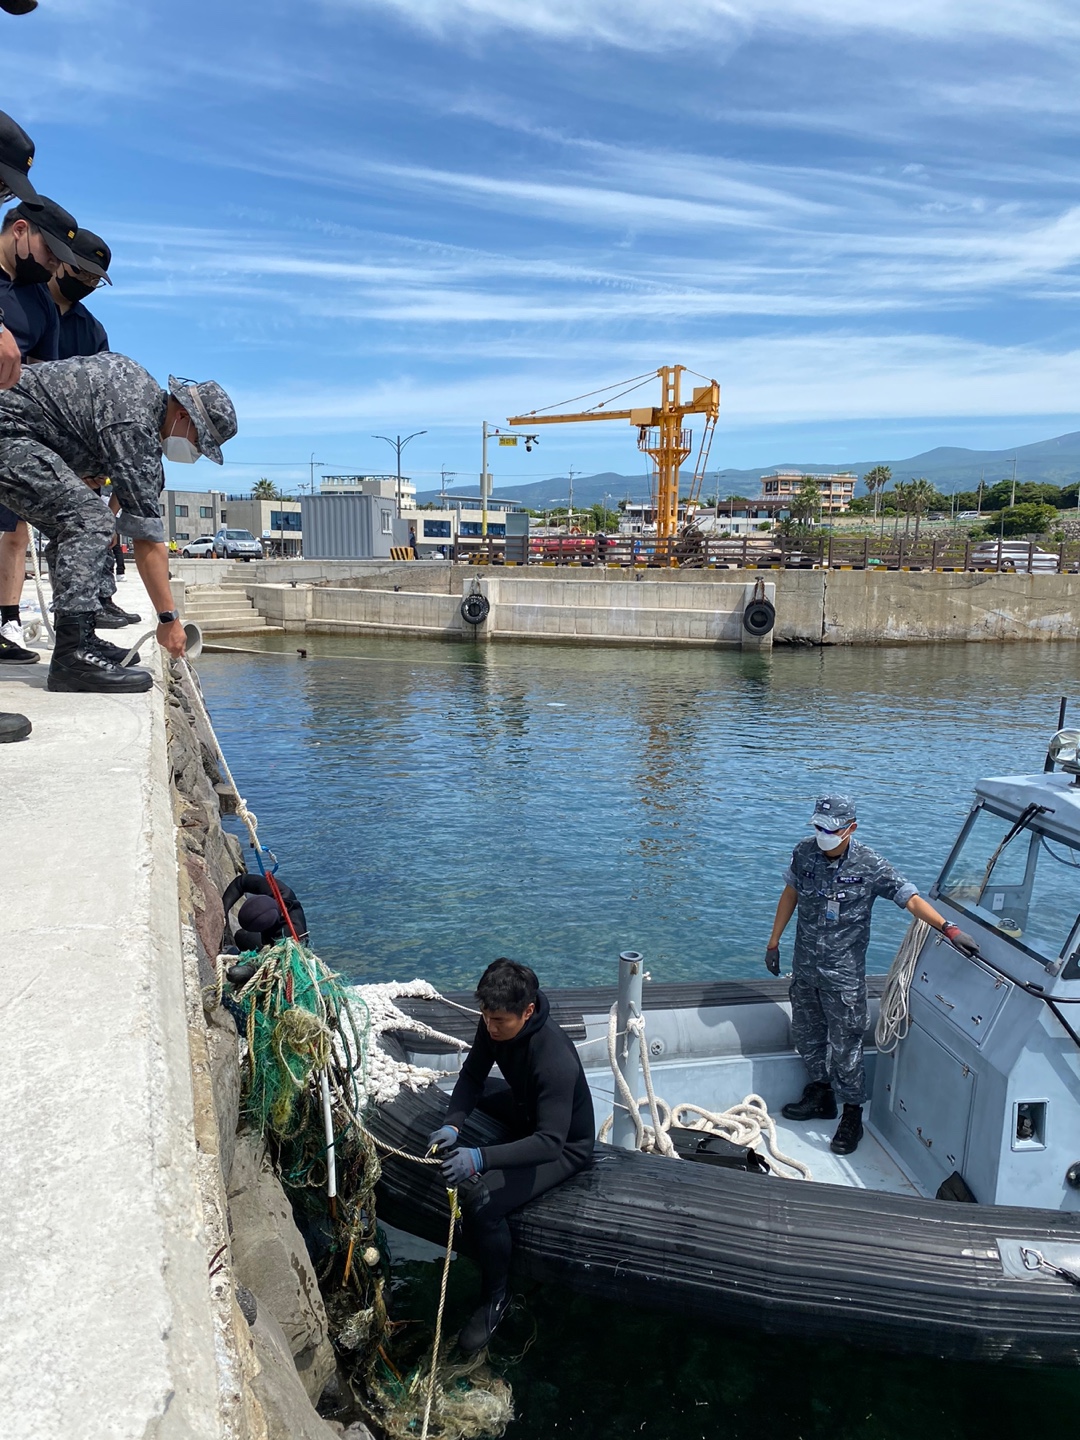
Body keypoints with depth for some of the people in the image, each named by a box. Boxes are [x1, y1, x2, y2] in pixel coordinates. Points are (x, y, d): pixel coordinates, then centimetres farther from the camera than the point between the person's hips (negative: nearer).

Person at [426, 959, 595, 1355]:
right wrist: (452, 1124, -25)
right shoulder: (495, 1024, -18)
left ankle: (495, 1298, 5)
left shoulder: (555, 1060, -40)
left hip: (564, 1147, -8)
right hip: (525, 1110, 8)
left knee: (482, 1204, -23)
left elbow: (550, 1143, -41)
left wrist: (481, 1158, -51)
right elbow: (473, 1076, -6)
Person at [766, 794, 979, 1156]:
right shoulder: (804, 853, -6)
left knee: (845, 1047, 2)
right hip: (804, 966, 5)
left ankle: (852, 1116, 21)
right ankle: (821, 1095, 40)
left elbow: (911, 898, -20)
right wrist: (774, 941, 12)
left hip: (843, 975, -5)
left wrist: (949, 929, -34)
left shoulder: (869, 866, -17)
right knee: (806, 1034, 19)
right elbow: (790, 894, 8)